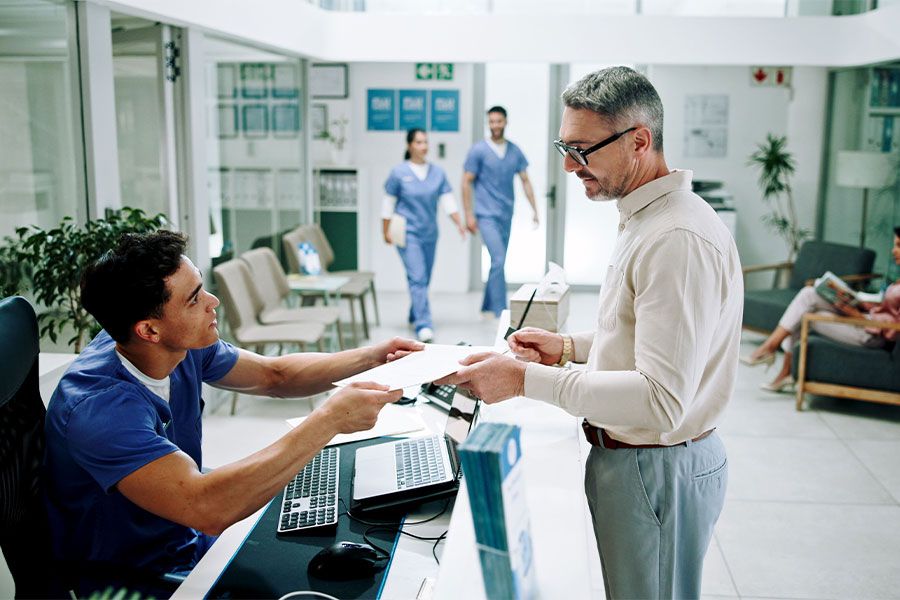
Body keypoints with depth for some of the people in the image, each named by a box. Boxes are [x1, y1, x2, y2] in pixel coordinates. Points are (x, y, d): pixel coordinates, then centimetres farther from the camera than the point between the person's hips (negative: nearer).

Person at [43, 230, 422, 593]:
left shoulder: (185, 346, -9)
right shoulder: (99, 407, -32)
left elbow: (274, 375, 7)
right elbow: (209, 508, -41)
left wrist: (372, 357, -6)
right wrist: (330, 420, -37)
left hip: (187, 543, 7)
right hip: (130, 580, -7)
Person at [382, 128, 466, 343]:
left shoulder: (438, 172, 6)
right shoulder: (399, 172, -4)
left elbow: (448, 201, 4)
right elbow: (388, 203, 0)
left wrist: (459, 224, -7)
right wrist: (386, 231, -1)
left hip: (430, 233, 5)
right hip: (408, 233, -5)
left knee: (424, 279, 13)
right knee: (417, 278, -13)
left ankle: (414, 317, 32)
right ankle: (423, 325, -15)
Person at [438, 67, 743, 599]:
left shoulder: (678, 239, -26)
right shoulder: (646, 219, 9)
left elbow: (662, 400, -30)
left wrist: (527, 379, -28)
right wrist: (569, 346, 7)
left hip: (658, 473, -10)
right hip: (632, 456, 10)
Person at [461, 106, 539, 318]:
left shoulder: (515, 151, 8)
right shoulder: (478, 150, -5)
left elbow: (525, 181, 12)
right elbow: (466, 183, -5)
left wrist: (534, 209, 5)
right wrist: (469, 215, -10)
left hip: (506, 216, 5)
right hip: (486, 215, -5)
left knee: (498, 262, 12)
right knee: (498, 260, -16)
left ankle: (487, 307, 25)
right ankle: (500, 310, -10)